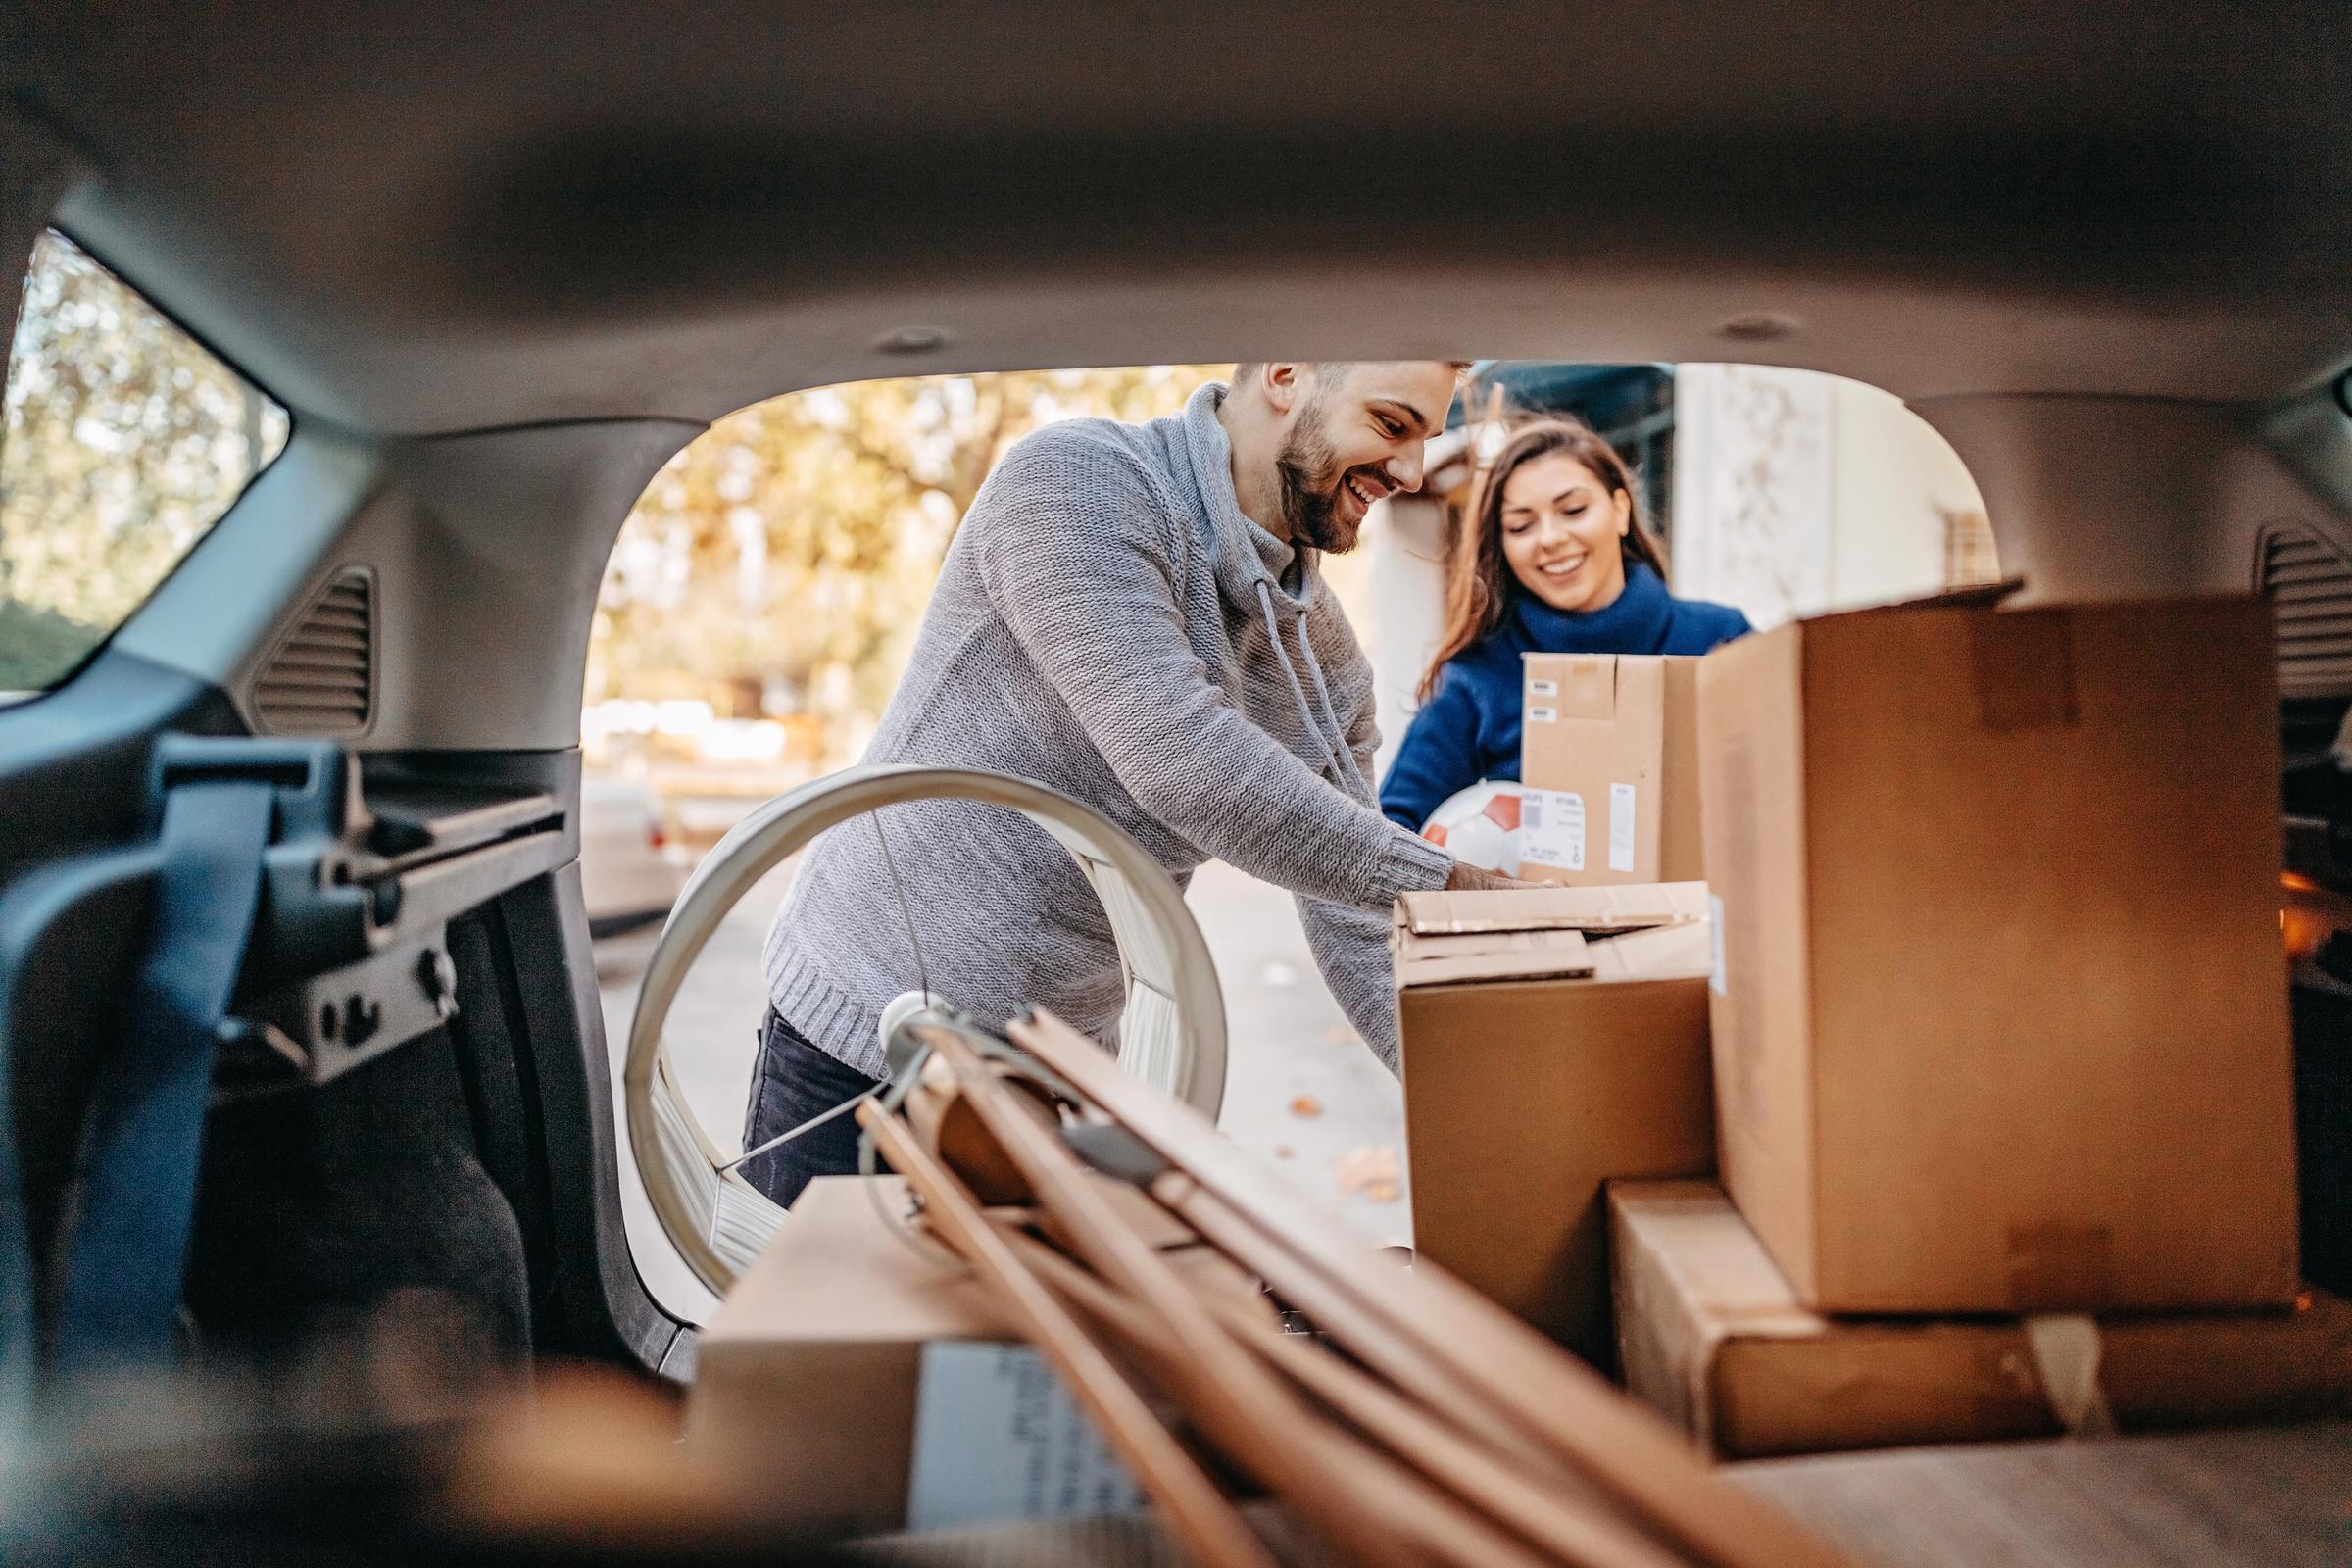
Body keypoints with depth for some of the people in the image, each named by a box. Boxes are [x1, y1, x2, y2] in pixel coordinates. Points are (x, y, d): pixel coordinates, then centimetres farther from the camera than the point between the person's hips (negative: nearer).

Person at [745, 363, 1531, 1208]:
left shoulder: (1321, 649, 3)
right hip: (863, 1040, -6)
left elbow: (1360, 924, 5)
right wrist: (1444, 882, -24)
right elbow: (1180, 759, -29)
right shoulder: (1077, 478, -18)